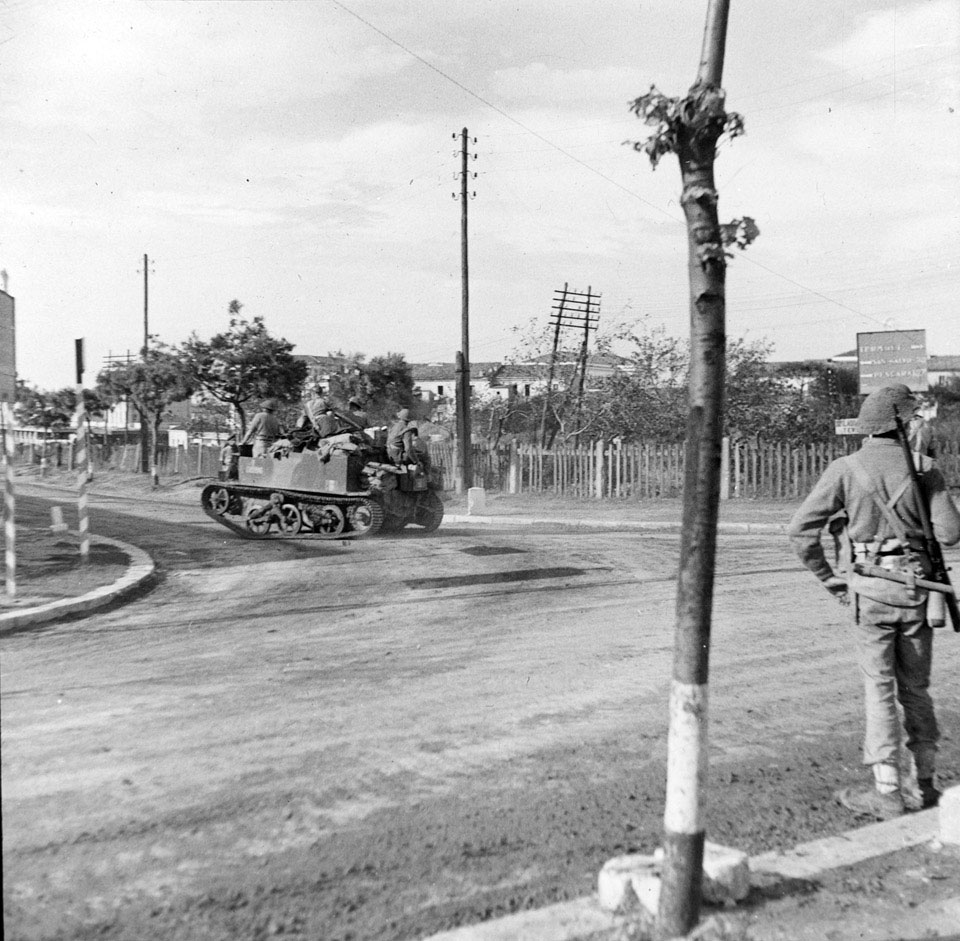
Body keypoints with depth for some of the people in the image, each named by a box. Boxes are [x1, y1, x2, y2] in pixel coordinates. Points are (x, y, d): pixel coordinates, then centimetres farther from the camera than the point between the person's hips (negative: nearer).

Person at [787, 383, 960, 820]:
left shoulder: (846, 469, -4)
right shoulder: (923, 467, 0)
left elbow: (800, 529, -8)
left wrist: (827, 576, 2)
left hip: (870, 586, -2)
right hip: (916, 583, 2)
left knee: (879, 689, 3)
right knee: (916, 687, 15)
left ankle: (887, 793, 5)